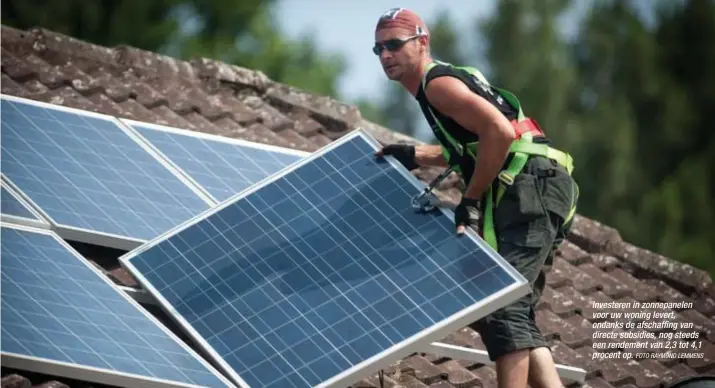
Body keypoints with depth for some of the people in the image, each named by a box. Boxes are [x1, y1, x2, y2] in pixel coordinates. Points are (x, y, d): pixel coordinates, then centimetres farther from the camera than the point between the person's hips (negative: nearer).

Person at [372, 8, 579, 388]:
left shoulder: (437, 83, -7)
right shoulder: (448, 80, 23)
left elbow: (499, 132, -21)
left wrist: (470, 199, -15)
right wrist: (414, 156, 28)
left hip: (530, 191, -10)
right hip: (538, 191, 10)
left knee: (499, 307, -17)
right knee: (516, 313, 11)